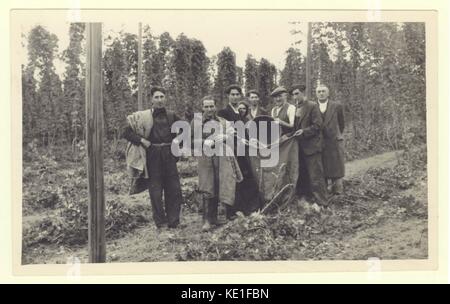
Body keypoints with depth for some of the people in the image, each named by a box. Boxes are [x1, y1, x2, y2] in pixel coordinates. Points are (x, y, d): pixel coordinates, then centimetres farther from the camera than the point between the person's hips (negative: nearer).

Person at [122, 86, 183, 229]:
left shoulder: (171, 116, 11)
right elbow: (126, 132, 1)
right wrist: (141, 140, -11)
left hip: (169, 155, 2)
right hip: (153, 156, -2)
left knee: (173, 189, 3)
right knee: (155, 189, 2)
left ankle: (173, 221, 14)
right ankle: (160, 222, 12)